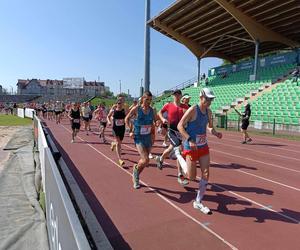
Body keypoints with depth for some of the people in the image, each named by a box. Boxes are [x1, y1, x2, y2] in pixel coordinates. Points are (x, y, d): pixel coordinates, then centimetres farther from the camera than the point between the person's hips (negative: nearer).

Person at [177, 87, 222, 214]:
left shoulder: (208, 111, 4)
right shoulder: (193, 110, -17)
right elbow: (180, 126, -18)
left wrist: (215, 133, -5)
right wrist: (189, 140, -28)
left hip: (204, 147, 6)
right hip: (191, 147, -6)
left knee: (206, 174, 1)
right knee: (191, 177, 4)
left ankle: (198, 202, 16)